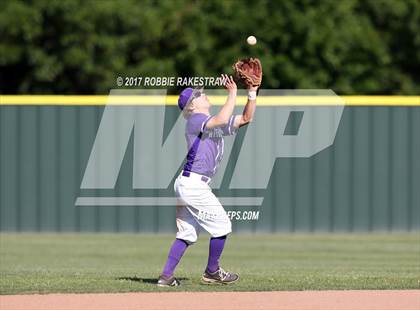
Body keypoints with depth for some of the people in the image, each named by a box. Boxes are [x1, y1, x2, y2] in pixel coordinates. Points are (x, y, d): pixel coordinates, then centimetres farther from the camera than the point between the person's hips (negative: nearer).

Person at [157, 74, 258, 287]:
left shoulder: (213, 123, 18)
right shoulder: (195, 120, -9)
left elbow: (246, 118, 17)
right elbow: (221, 120, -29)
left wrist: (252, 91, 5)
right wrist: (233, 94, -19)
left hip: (186, 184, 10)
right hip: (193, 183, -10)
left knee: (187, 233, 9)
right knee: (222, 226, 0)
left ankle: (166, 276, 7)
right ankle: (212, 272, 11)